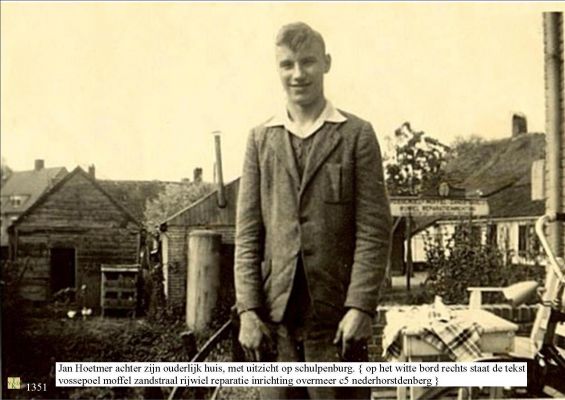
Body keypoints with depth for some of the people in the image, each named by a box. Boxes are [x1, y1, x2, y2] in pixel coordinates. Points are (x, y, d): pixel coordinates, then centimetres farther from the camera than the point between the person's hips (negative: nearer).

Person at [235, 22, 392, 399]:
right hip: (275, 316, 3)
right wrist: (248, 310, -2)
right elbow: (248, 233, 6)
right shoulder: (261, 139, 10)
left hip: (336, 315, -2)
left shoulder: (357, 135, 1)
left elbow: (374, 230, -4)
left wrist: (360, 307, -12)